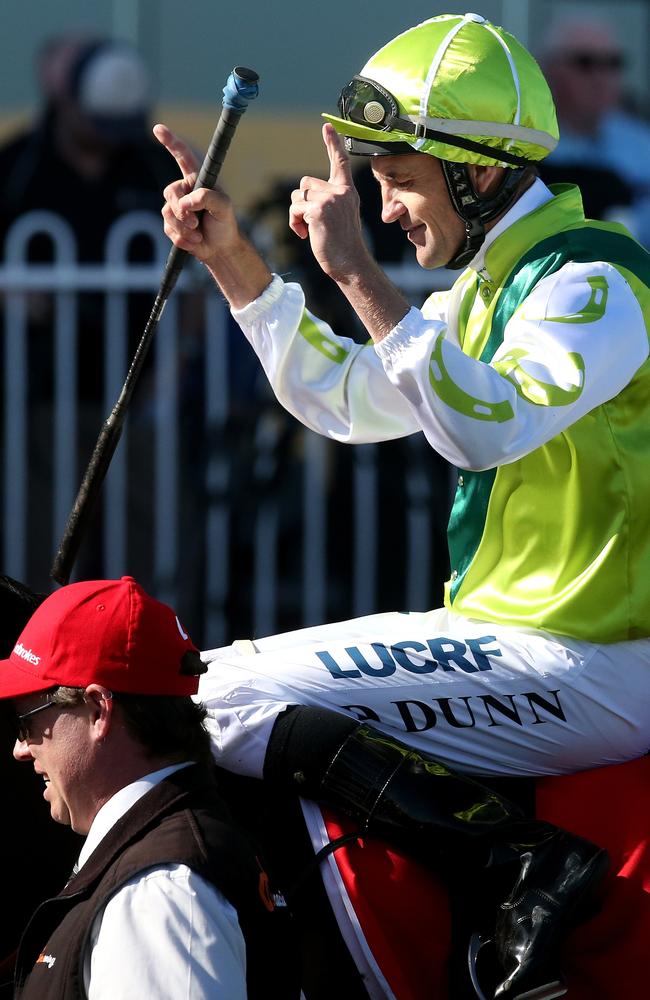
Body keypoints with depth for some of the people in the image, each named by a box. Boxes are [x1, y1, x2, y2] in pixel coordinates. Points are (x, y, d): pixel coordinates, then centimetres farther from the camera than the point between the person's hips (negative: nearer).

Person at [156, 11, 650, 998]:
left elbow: (488, 425, -32)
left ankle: (522, 855, -24)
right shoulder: (489, 282, 16)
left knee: (230, 702, -19)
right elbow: (346, 399, 26)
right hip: (517, 641, 10)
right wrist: (230, 258, 19)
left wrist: (358, 272, -29)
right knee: (227, 677, 22)